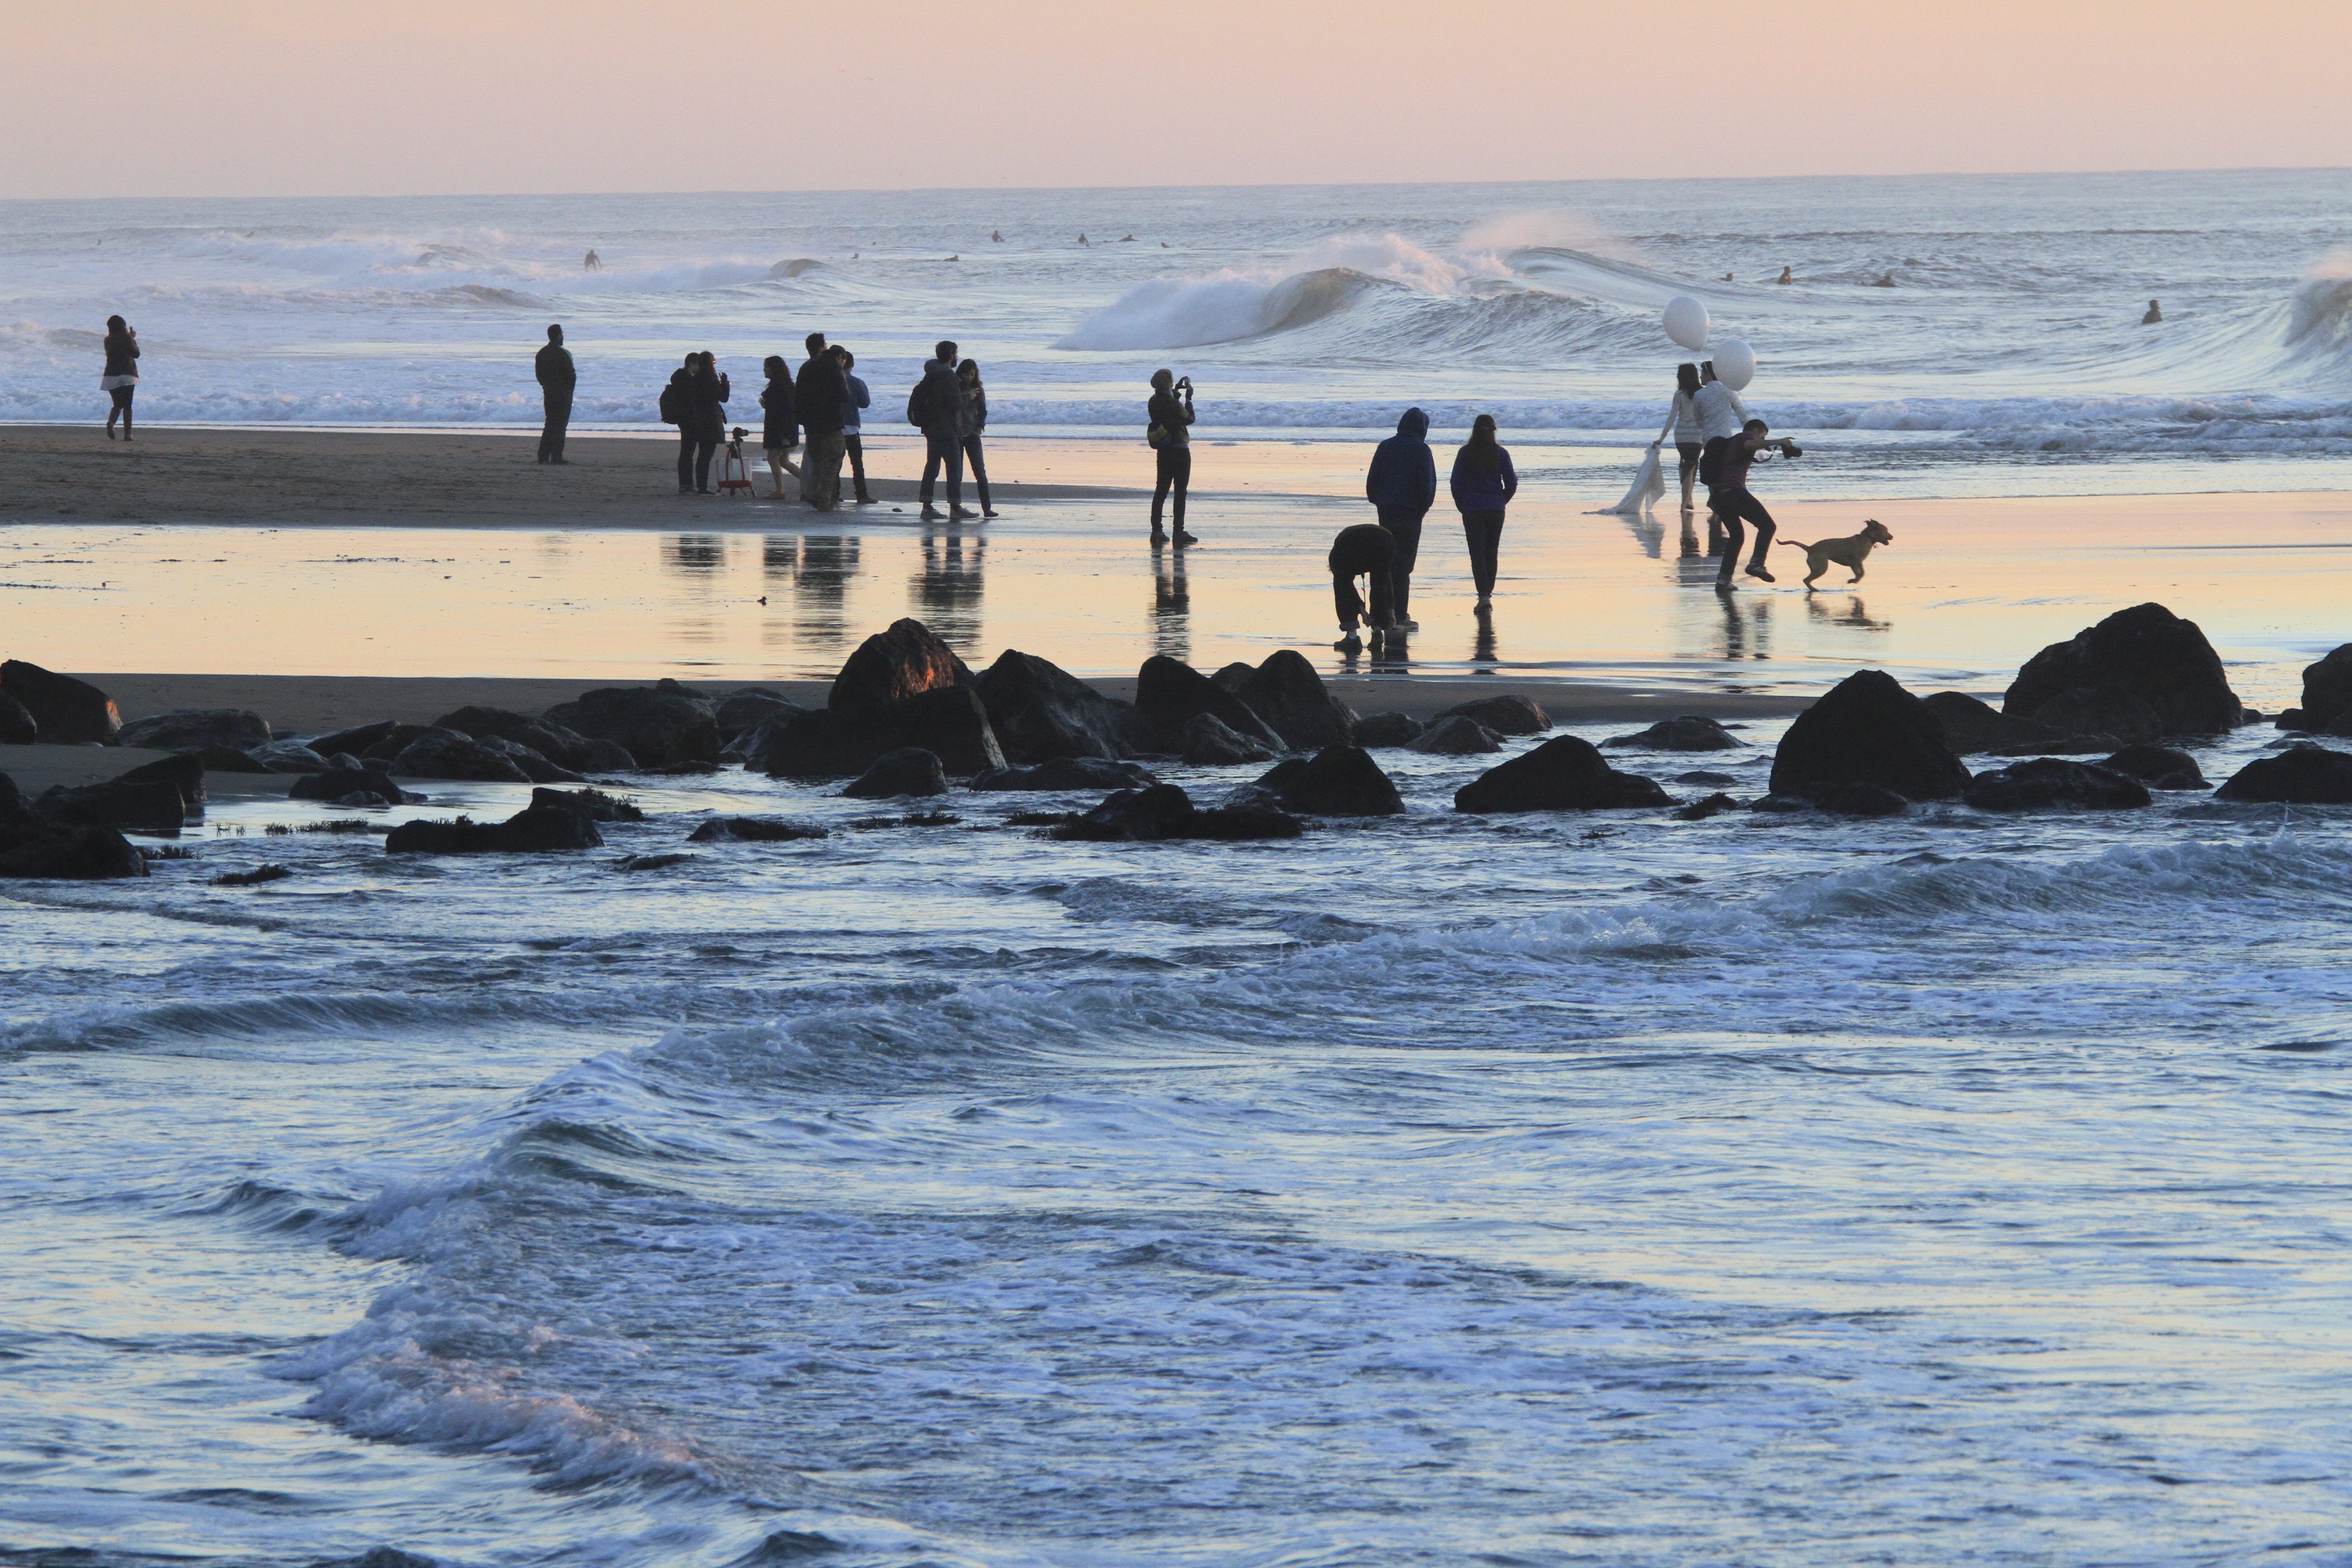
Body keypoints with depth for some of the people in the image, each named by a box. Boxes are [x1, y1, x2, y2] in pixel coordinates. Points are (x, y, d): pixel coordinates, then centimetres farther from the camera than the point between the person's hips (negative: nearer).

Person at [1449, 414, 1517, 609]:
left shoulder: (1465, 453, -6)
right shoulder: (1500, 454, -2)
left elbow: (1457, 483, -3)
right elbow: (1511, 483, 0)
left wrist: (1461, 505, 10)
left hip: (1472, 510, -2)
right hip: (1496, 510, 2)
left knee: (1477, 554, -2)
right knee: (1492, 554, 14)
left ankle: (1484, 594, -16)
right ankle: (1488, 594, 19)